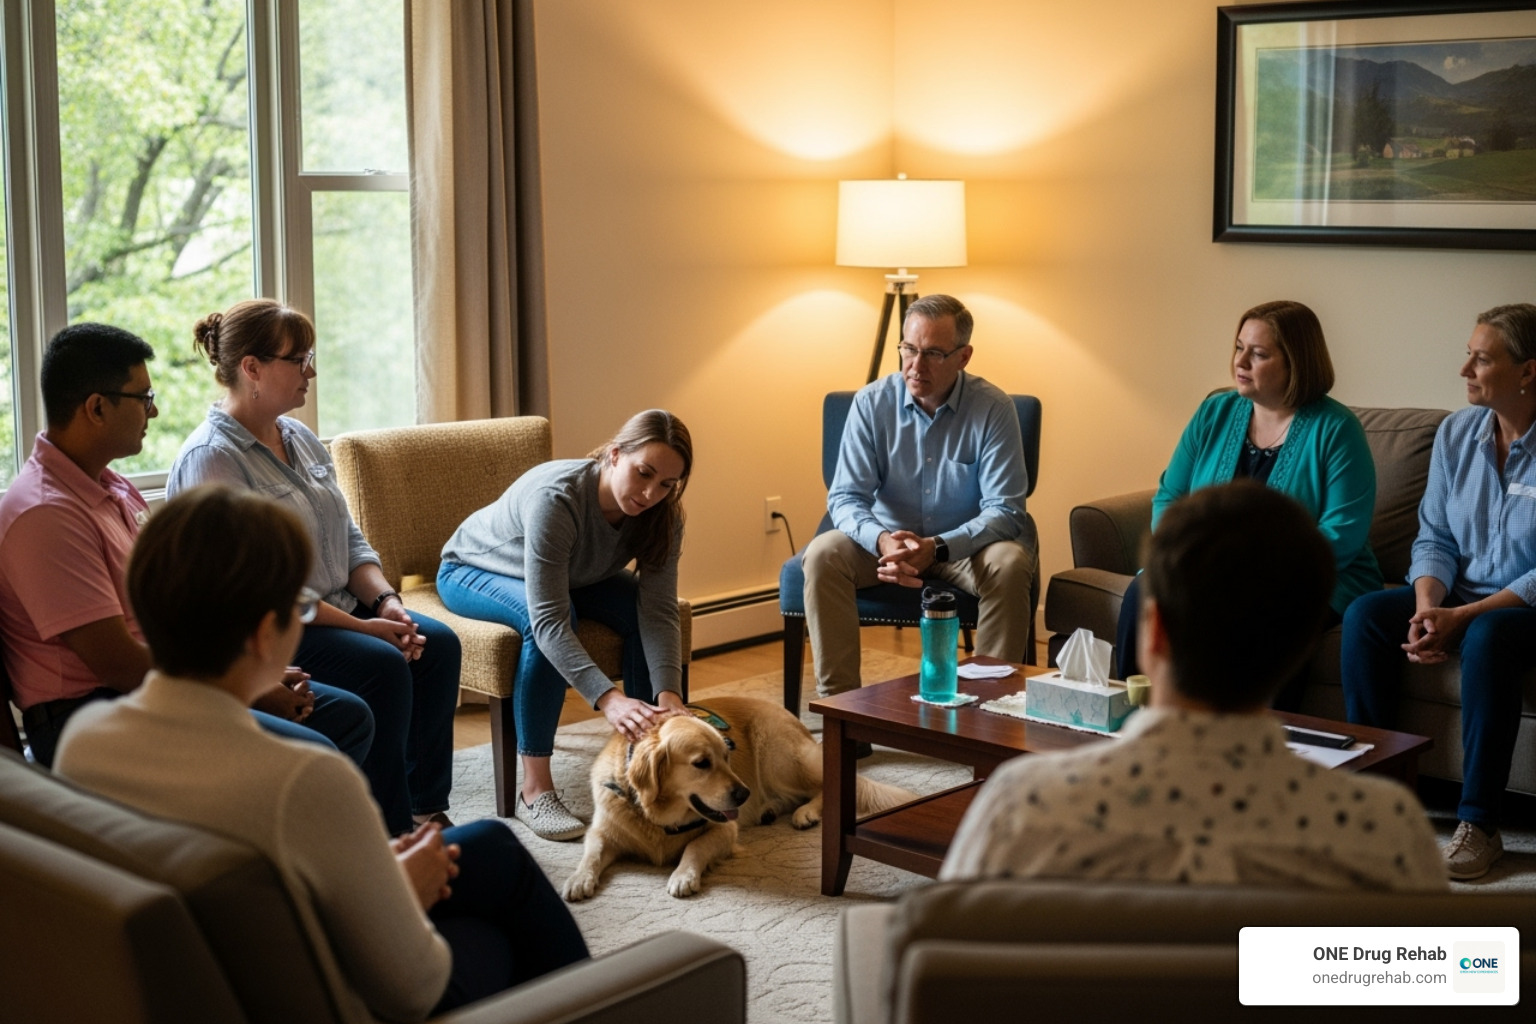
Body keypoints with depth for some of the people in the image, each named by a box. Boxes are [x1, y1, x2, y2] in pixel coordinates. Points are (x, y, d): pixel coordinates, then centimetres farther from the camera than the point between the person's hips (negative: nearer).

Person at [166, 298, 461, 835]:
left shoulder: (300, 438, 12)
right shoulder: (210, 459, -16)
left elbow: (349, 540, 14)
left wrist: (385, 602, -6)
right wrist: (359, 626, -22)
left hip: (339, 609, 8)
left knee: (437, 643, -12)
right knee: (382, 666, -27)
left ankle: (426, 810, -3)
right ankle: (390, 835, -15)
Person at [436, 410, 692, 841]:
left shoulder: (661, 515, -21)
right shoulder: (555, 497, -40)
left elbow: (659, 610, -25)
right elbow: (547, 619, -45)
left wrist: (668, 693, -41)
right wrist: (607, 698, -55)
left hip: (571, 575, 6)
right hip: (472, 570, -5)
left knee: (638, 611, -22)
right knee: (549, 615, -36)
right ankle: (534, 790, -29)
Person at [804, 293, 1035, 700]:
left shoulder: (994, 409, -14)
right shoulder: (872, 403, -8)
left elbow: (1004, 510, -16)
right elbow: (845, 498, -9)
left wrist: (937, 547, -33)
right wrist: (882, 541, -32)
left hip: (964, 544, -1)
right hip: (887, 540, 2)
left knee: (1010, 564, -32)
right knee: (823, 554, -25)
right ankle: (837, 698, -20)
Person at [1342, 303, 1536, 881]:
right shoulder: (1456, 433, 3)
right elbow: (1434, 538, 4)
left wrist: (1463, 617, -26)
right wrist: (1427, 609, -15)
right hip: (1459, 596, 6)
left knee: (1487, 636, -37)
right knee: (1365, 614, -19)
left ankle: (1479, 825, -29)